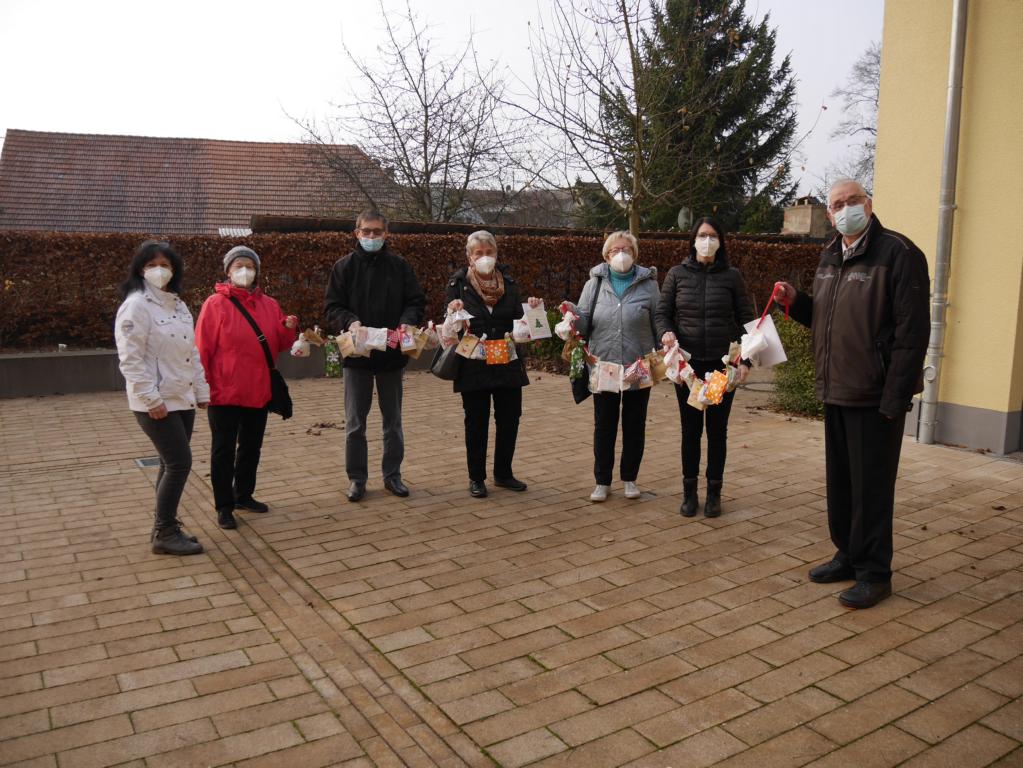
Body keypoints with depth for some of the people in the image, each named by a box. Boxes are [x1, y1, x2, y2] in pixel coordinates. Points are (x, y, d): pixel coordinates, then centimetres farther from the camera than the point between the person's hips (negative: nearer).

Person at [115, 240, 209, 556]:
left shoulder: (178, 305, 14)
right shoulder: (136, 306, -12)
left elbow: (192, 352, 18)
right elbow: (130, 358, -18)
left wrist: (201, 390, 15)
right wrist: (151, 399, -22)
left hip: (183, 399, 8)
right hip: (156, 403, -8)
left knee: (172, 464, 12)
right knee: (179, 463, -9)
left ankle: (164, 528, 23)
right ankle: (164, 533, 3)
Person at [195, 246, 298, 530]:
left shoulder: (269, 305, 6)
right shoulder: (215, 304, -8)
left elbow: (278, 345, 12)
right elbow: (202, 349, -10)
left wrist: (288, 329, -9)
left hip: (259, 392, 5)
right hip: (224, 393, -5)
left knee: (251, 446, 16)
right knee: (224, 450, 3)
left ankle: (243, 495, 33)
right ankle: (224, 507, 14)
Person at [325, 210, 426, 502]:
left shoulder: (400, 266, 3)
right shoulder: (344, 267, 1)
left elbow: (416, 302, 3)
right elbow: (333, 307, -1)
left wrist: (408, 321, -17)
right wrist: (350, 322, -21)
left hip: (392, 354, 1)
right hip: (356, 354, -1)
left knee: (393, 420, 11)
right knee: (354, 422, 5)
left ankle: (392, 475, 24)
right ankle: (357, 478, 18)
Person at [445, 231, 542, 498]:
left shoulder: (508, 283, 8)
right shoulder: (458, 284, -1)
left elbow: (518, 320, 8)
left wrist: (531, 310, -12)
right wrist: (453, 311, -23)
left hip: (508, 364, 3)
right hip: (473, 366, -3)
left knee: (509, 419, 8)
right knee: (476, 423, 6)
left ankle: (503, 473, 26)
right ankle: (476, 478, 19)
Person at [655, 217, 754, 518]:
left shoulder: (732, 276, 1)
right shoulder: (677, 274, 2)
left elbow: (745, 319, 2)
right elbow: (663, 312, 5)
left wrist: (745, 359, -7)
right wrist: (666, 332, -17)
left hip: (722, 363, 0)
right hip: (687, 363, 0)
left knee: (717, 429, 8)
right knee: (691, 429, 7)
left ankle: (714, 492, 19)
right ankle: (689, 491, 18)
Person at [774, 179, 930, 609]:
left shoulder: (897, 253, -12)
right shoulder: (829, 257, 13)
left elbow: (912, 332, -17)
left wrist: (894, 399, -20)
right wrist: (795, 301, 3)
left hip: (875, 396, -8)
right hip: (836, 392, 8)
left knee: (872, 486, 1)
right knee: (840, 481, 16)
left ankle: (874, 573, 15)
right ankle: (849, 555, 32)